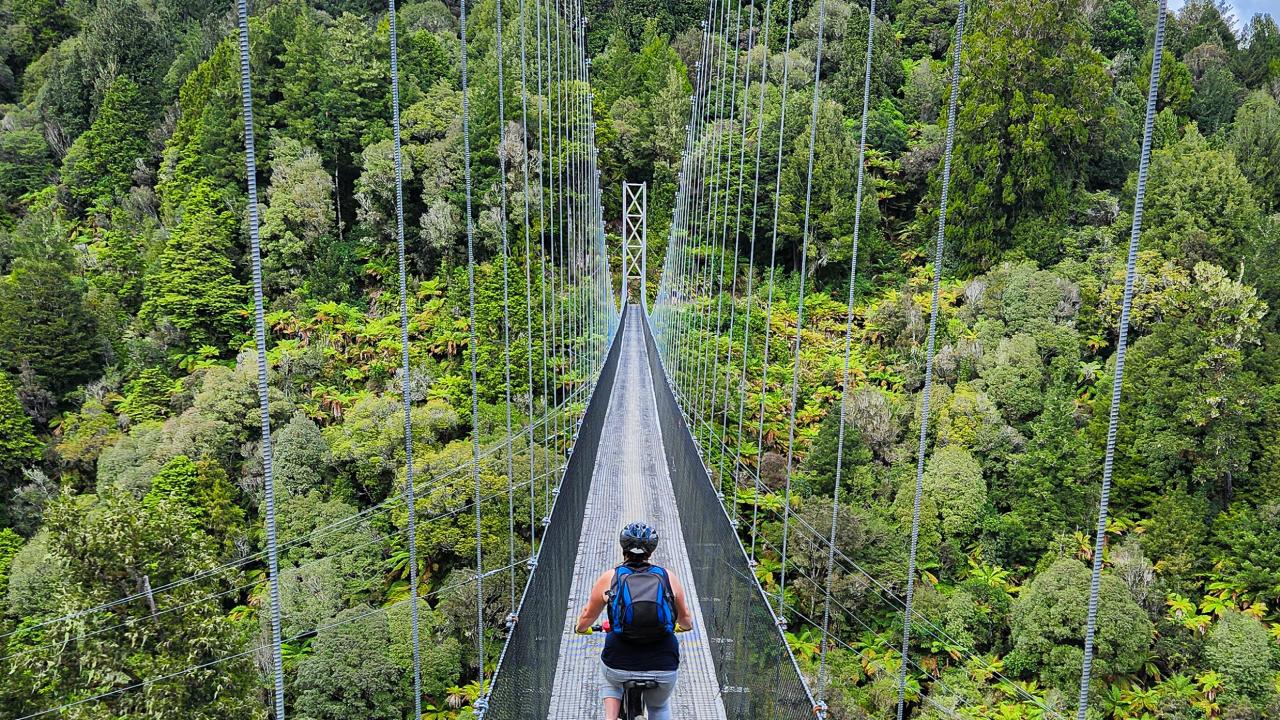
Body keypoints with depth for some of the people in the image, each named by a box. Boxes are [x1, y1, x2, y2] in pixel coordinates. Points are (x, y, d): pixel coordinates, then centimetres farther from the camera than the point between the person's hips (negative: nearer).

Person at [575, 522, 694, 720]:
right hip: (664, 670, 1)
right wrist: (681, 626, 41)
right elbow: (686, 620, 17)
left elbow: (586, 618, 14)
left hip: (619, 668, -1)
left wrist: (581, 627, 37)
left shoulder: (608, 578, 0)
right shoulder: (668, 577, 3)